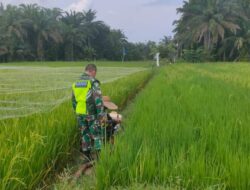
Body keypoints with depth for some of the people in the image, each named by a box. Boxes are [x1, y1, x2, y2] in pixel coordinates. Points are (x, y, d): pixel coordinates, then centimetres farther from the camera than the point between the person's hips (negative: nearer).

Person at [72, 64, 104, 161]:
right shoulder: (93, 82, -11)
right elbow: (98, 99, -16)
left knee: (85, 134, 15)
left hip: (80, 113, 6)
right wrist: (101, 114, -12)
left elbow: (74, 100, 16)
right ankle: (98, 154, 3)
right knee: (96, 134, 4)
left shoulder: (76, 83, 10)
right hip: (91, 113, -6)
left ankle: (87, 155, 21)